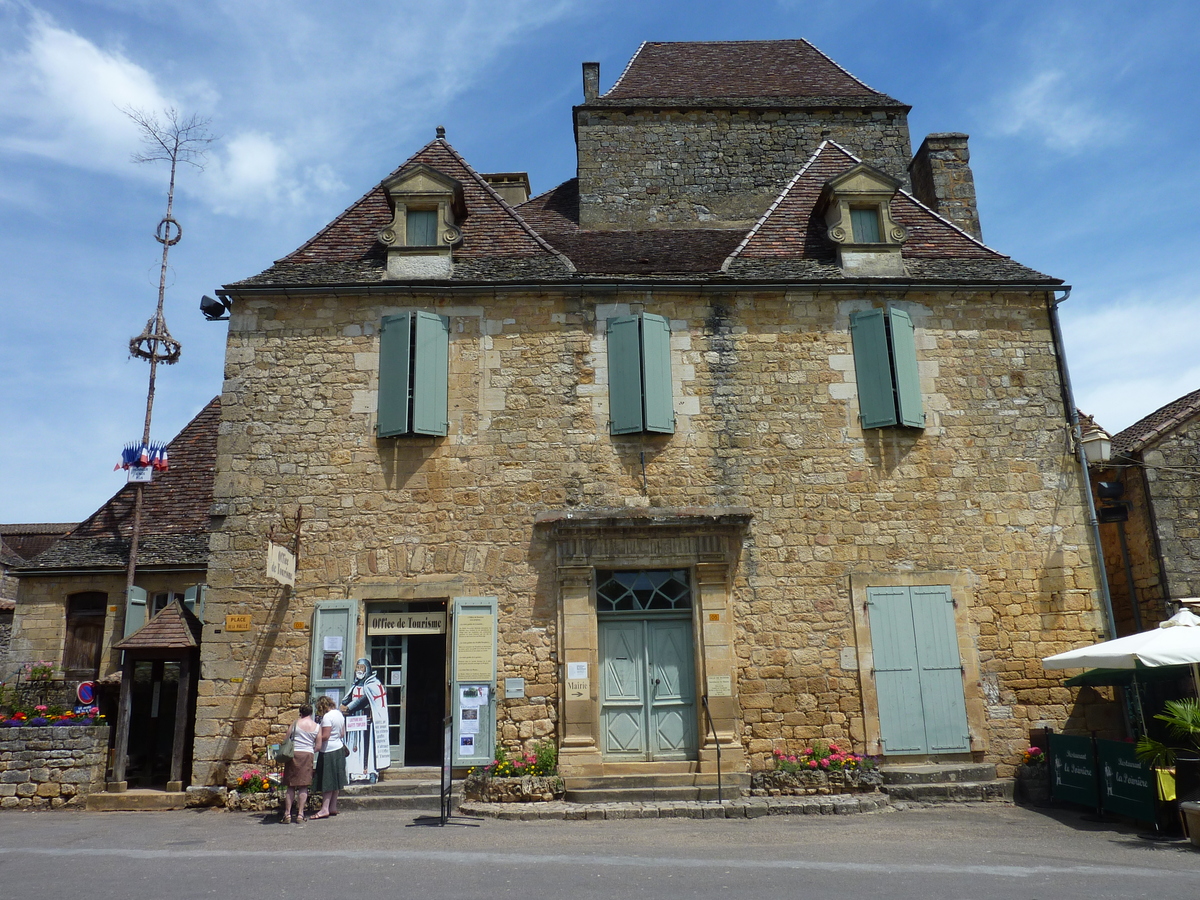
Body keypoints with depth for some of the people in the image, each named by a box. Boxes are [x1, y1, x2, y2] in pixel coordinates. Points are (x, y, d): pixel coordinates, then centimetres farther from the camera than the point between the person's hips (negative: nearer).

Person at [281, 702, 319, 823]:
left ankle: (287, 813, 5)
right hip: (307, 755, 0)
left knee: (291, 786, 7)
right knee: (304, 786, 4)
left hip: (293, 754, 0)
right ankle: (300, 814, 3)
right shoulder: (317, 727, 5)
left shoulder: (295, 723, 4)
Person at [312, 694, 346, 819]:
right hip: (339, 749, 9)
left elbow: (325, 736, -20)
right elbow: (342, 734, 14)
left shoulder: (327, 717, -17)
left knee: (327, 782, -6)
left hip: (329, 751, -9)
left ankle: (325, 809, -6)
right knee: (335, 780, 13)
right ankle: (333, 807, 18)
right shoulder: (339, 714, 10)